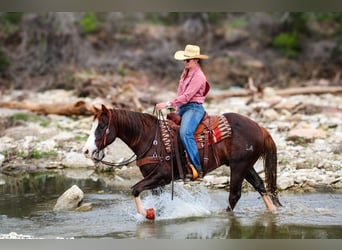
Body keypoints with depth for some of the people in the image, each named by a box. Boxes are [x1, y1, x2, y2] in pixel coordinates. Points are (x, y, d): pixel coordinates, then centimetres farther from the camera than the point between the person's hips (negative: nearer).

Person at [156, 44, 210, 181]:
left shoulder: (198, 76, -14)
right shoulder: (186, 72, 14)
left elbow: (186, 96, -20)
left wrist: (167, 104, -23)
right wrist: (177, 109, 14)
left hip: (194, 108, -10)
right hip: (182, 107, 10)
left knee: (185, 133, -32)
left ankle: (197, 169, -35)